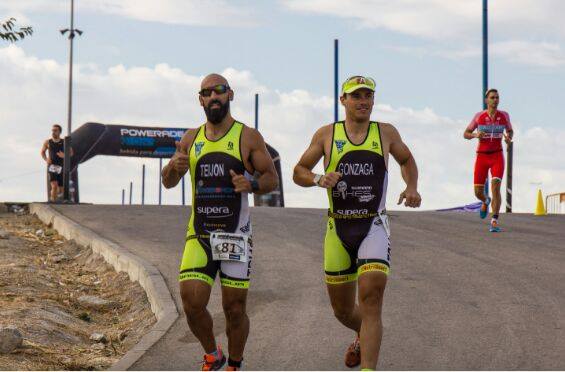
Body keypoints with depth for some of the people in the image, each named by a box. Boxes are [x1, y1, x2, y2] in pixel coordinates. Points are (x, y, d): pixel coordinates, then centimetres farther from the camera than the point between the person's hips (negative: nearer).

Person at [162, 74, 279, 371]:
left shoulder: (249, 137, 0)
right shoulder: (191, 139, 11)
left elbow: (272, 178, 2)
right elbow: (168, 183, 15)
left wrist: (251, 184, -20)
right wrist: (174, 166, -8)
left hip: (236, 235, -2)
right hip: (198, 235, 2)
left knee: (235, 309, 2)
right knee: (192, 305, -9)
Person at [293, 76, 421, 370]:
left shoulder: (386, 133, 6)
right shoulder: (327, 134, 4)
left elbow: (407, 160, 24)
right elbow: (298, 172, 10)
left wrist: (412, 188, 4)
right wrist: (319, 179, -12)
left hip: (374, 227, -1)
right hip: (338, 229, 1)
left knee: (371, 297, -21)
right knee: (343, 311, 11)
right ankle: (365, 336, 45)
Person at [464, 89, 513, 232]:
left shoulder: (504, 115, 0)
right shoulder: (479, 116, -2)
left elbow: (510, 131, 17)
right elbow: (466, 134, 5)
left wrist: (509, 138, -7)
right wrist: (476, 135, -17)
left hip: (497, 157, -1)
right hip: (482, 156, 1)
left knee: (495, 188, -20)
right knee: (478, 192, 2)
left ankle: (494, 221, -15)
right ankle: (486, 201, 40)